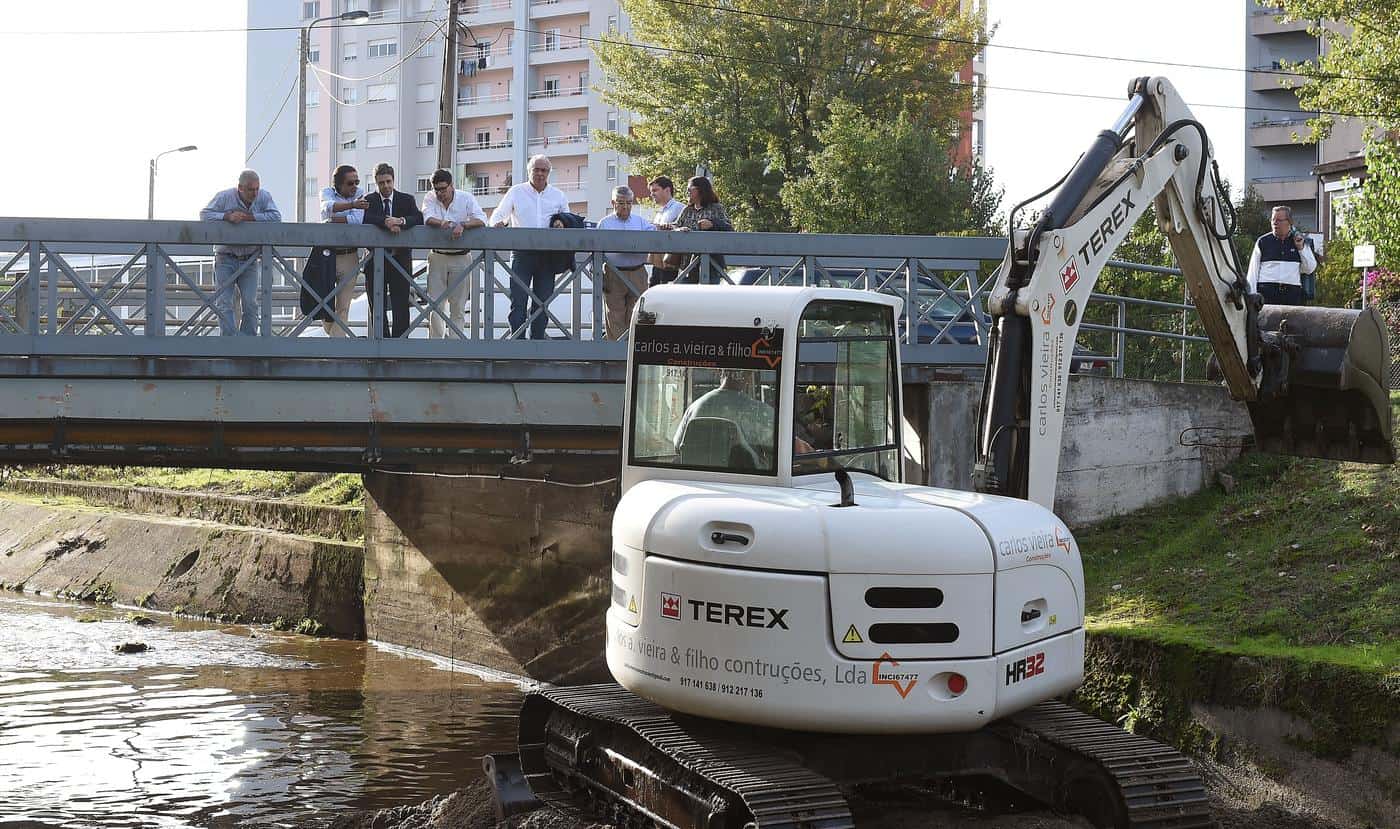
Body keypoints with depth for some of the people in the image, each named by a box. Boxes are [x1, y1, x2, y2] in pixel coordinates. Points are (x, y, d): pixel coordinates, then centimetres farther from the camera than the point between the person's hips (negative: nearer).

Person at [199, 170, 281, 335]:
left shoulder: (264, 197, -2)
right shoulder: (224, 197, -6)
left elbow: (276, 216, -14)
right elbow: (204, 214, -11)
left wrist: (250, 217, -19)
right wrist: (227, 216, -25)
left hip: (249, 261, 1)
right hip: (225, 259, -1)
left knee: (250, 303, -5)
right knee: (224, 303, -9)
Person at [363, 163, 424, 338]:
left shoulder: (407, 200, 6)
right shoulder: (369, 200, 4)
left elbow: (419, 218, -10)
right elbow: (366, 218, -15)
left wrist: (401, 221, -28)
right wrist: (386, 222, -30)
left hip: (400, 260, 0)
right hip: (375, 260, 0)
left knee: (401, 307, -2)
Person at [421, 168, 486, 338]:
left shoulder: (466, 198, -2)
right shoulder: (430, 198, 1)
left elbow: (481, 220, -14)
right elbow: (428, 218, -18)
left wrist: (462, 225, -31)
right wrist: (442, 224, -39)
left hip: (460, 259, -1)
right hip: (437, 257, 1)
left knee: (458, 305, 3)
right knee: (435, 303, 0)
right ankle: (436, 341, 7)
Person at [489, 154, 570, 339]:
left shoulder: (558, 195, 12)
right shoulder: (516, 192, 8)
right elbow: (498, 215, 3)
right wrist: (499, 223, -21)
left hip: (547, 255, 2)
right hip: (522, 253, -2)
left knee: (542, 302, 4)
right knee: (518, 301, -10)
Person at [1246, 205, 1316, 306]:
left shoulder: (1300, 242, 15)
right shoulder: (1263, 242, 10)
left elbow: (1310, 269, 13)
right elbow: (1253, 271, 10)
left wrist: (1301, 248, 3)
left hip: (1292, 294, 1)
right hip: (1267, 292, -1)